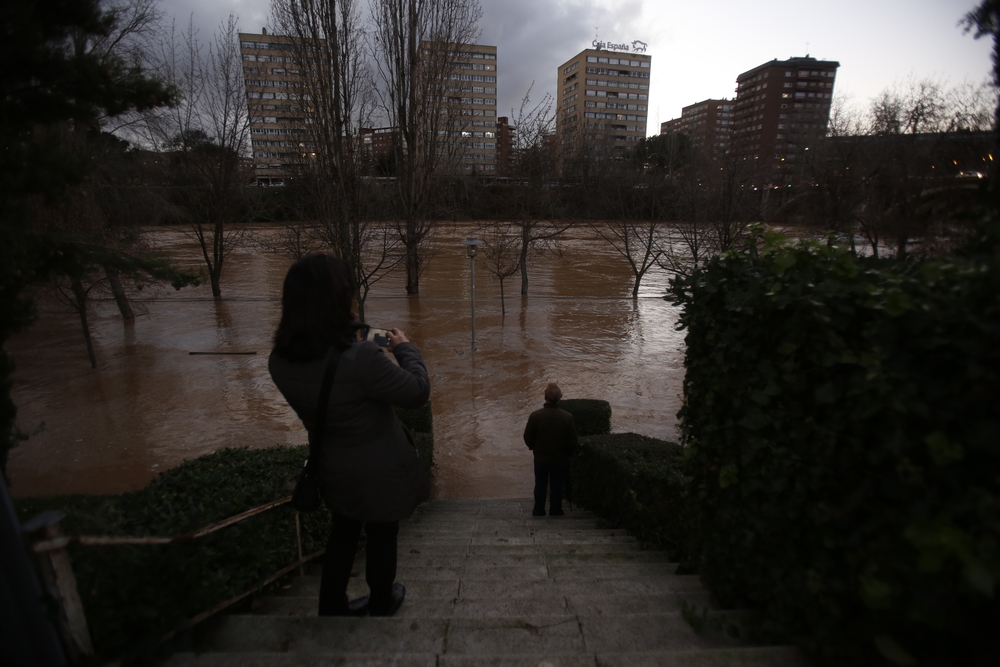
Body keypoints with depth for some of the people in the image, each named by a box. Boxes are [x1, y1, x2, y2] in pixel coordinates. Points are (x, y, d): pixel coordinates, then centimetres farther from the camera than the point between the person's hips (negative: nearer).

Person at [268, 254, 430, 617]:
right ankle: (382, 603, 48)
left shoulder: (280, 360, -17)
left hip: (334, 469, 5)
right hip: (380, 470, -4)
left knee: (343, 531, 29)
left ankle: (332, 606, 46)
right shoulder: (360, 358, -38)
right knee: (382, 535, 22)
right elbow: (418, 391, -23)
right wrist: (405, 348, -7)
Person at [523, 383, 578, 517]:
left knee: (540, 485, 17)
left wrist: (533, 447, 11)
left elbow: (528, 437, -9)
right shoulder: (567, 417, -17)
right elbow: (572, 441, -9)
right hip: (560, 458, 0)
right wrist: (568, 453, 9)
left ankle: (538, 511, 28)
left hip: (541, 457, 0)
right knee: (557, 486, 16)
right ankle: (555, 511, 27)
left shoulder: (535, 415, -19)